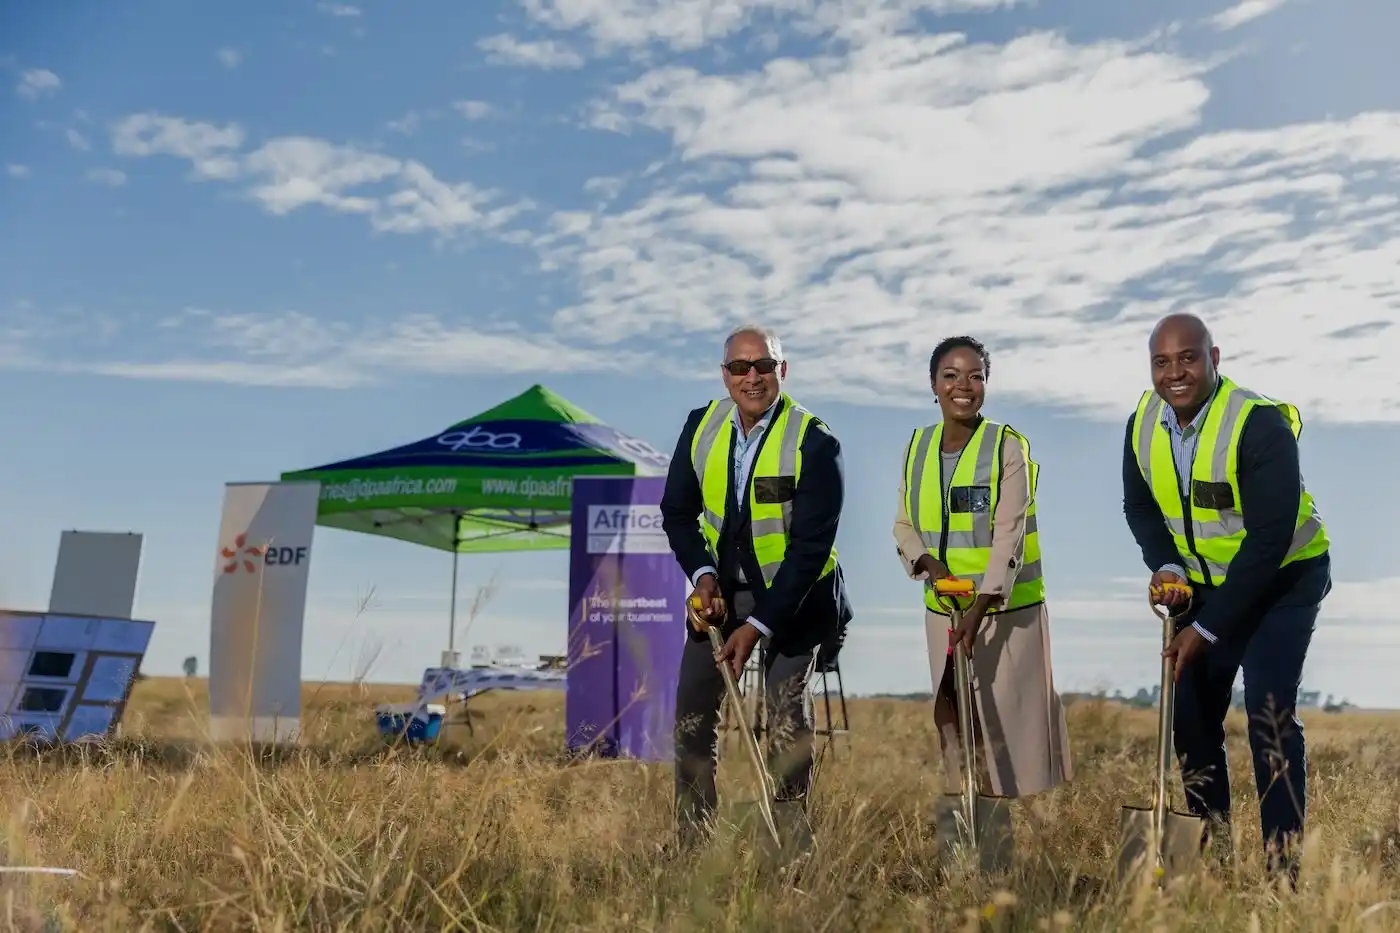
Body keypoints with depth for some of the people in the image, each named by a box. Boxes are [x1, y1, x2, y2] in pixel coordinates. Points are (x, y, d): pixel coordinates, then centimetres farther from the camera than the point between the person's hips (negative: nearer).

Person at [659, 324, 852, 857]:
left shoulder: (814, 443, -19)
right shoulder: (701, 426, -5)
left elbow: (811, 547, -20)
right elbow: (677, 512, 5)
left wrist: (759, 625, -23)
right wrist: (703, 574, -12)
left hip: (794, 594, -4)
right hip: (722, 588, 5)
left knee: (786, 709, -10)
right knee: (692, 709, 2)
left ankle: (794, 849, 3)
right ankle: (690, 848, 14)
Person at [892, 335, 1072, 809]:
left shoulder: (1009, 446, -9)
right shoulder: (917, 447, 5)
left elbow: (1009, 534, -16)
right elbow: (904, 525, 9)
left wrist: (979, 609, -24)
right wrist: (926, 562, -12)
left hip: (1006, 608, -4)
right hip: (942, 608, 4)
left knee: (1011, 717, -2)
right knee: (953, 718, 10)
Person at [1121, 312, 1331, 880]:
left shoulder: (1260, 425, -27)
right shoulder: (1143, 424, -8)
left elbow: (1270, 541, -27)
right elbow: (1139, 506, 6)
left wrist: (1208, 628, -26)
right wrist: (1166, 566, -14)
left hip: (1283, 579, -5)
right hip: (1204, 582, 6)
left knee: (1268, 715, -14)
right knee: (1191, 712, 5)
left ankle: (1283, 860, -2)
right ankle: (1211, 849, 20)